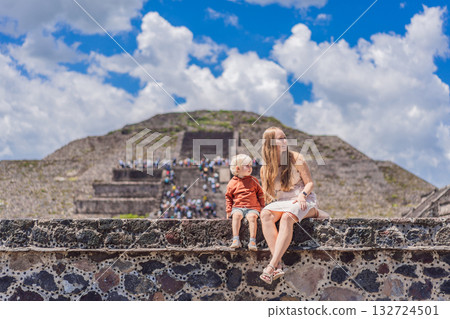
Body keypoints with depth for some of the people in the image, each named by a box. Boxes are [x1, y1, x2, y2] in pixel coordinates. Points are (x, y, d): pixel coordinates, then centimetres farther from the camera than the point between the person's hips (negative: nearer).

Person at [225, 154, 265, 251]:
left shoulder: (253, 181, 11)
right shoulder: (232, 183, 8)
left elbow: (260, 193, 18)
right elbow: (228, 197, 15)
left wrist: (262, 206, 11)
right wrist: (229, 210, 8)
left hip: (252, 207, 0)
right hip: (237, 207, 0)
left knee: (252, 216, -31)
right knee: (236, 215, -32)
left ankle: (252, 241, -35)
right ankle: (236, 240, -36)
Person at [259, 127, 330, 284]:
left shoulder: (296, 158, 1)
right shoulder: (265, 169, 8)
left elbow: (310, 183, 1)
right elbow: (267, 196, 14)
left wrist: (302, 195, -18)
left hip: (302, 200, -3)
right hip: (280, 203, 3)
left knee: (287, 217, -37)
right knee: (265, 214, -32)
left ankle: (272, 266, -45)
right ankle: (278, 265, -40)